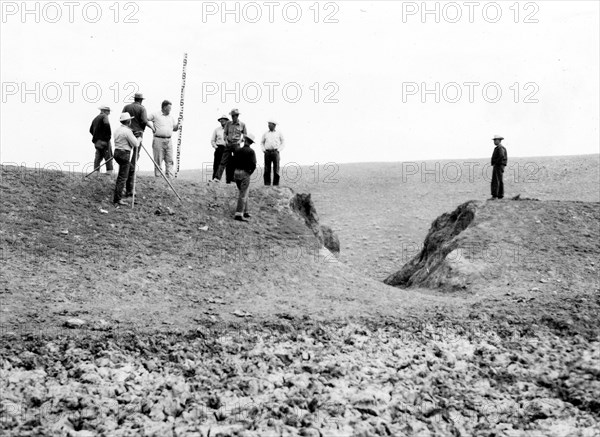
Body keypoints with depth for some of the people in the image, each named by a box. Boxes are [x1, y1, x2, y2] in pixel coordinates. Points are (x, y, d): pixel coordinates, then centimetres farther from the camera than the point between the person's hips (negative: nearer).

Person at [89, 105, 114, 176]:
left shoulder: (96, 118, 20)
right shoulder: (104, 116, -5)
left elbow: (91, 130, 21)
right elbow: (107, 124, -24)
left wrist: (95, 136, 19)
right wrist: (108, 135, -15)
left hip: (97, 140, 8)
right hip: (104, 140, -8)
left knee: (98, 156, 10)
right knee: (108, 155, -5)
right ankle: (109, 170, -10)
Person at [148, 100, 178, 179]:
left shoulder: (171, 117, 17)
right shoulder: (155, 115, 2)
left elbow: (175, 129, 22)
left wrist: (178, 124, 3)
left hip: (168, 141, 5)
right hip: (158, 140, -5)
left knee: (169, 160, 0)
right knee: (158, 160, -2)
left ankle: (170, 177, 2)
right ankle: (158, 177, 1)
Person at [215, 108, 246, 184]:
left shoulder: (242, 125, 4)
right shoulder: (228, 123, 7)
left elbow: (245, 135, 13)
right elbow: (224, 132, 13)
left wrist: (241, 140, -2)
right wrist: (226, 139, -2)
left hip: (236, 145, -1)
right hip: (228, 144, 1)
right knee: (224, 161, -4)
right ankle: (217, 177, -9)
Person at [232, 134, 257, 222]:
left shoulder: (237, 150, 5)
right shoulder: (251, 151, -9)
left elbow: (233, 162, 6)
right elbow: (253, 165, -16)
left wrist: (237, 170, 12)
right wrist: (250, 172, -1)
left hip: (236, 173, 6)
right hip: (245, 173, -5)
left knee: (245, 192, 19)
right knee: (243, 195, -5)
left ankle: (245, 212, 21)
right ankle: (239, 214, -12)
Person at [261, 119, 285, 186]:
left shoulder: (279, 133, 9)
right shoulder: (266, 133, 14)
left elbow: (283, 143, 11)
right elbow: (262, 143, 22)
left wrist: (278, 150, -2)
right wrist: (263, 149, 6)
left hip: (275, 152, -2)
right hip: (267, 152, 2)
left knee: (276, 169, -6)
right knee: (267, 169, -2)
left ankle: (276, 184, -3)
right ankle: (267, 184, 0)